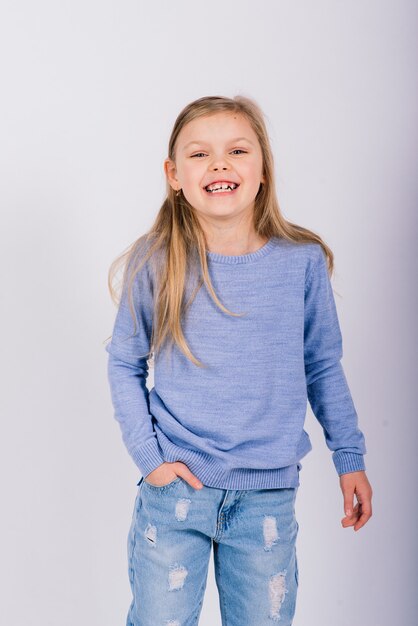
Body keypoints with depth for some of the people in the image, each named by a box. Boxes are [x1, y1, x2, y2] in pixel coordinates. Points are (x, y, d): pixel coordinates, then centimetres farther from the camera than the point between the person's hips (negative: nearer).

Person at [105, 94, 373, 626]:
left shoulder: (302, 262, -5)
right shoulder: (156, 264, -7)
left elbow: (322, 366, 6)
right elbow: (124, 365, 3)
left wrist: (350, 457, 9)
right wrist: (146, 454, -5)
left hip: (268, 495, 1)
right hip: (175, 488, 0)